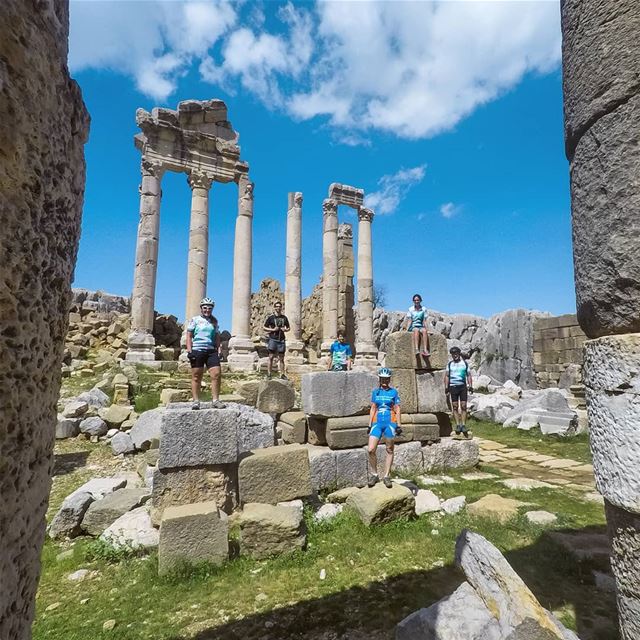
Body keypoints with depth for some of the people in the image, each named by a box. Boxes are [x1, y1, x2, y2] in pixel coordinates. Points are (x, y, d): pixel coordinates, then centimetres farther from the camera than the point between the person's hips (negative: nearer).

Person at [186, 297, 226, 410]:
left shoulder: (214, 321, 16)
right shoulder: (195, 319, 6)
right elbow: (189, 336, 2)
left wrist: (218, 350, 10)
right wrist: (189, 350, -7)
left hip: (211, 350, 3)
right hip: (197, 350, -3)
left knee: (216, 374, -7)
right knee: (196, 377, 0)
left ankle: (215, 400, -3)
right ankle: (196, 401, 7)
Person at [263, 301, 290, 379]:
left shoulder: (284, 317, 10)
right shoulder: (271, 317, 2)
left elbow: (288, 328, 19)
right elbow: (264, 327, 5)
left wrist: (285, 330, -4)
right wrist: (272, 329, -9)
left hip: (281, 340, 3)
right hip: (273, 339, -3)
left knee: (281, 358, 6)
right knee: (271, 357, -3)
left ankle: (282, 374, 10)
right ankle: (269, 373, 1)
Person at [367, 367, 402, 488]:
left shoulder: (394, 392, 4)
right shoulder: (375, 392, 10)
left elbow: (397, 409, 5)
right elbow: (373, 409, 13)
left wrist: (399, 425, 0)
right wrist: (370, 425, 10)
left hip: (390, 423, -1)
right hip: (377, 423, 2)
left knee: (389, 450, 6)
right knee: (370, 450, -8)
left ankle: (386, 476, 18)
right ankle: (374, 475, 9)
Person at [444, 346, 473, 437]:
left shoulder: (465, 363, 9)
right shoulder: (450, 364, 8)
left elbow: (468, 375, 8)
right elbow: (446, 376, 7)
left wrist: (470, 386, -2)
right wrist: (446, 388, -1)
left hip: (463, 386, 0)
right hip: (453, 386, 0)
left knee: (463, 406, -4)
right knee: (455, 406, -1)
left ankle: (463, 425, -1)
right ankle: (457, 425, 3)